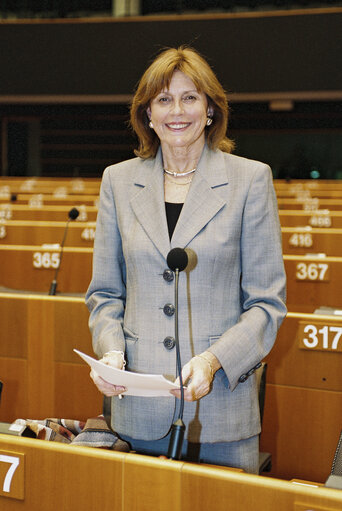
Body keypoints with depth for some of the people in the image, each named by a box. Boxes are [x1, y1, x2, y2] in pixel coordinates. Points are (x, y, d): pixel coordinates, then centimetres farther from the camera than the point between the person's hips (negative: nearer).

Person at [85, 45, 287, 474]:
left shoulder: (251, 179, -2)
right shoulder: (119, 180, 7)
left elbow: (267, 302, -2)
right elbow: (105, 292, 11)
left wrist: (214, 360, -17)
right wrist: (111, 351, -7)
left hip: (221, 403, -2)